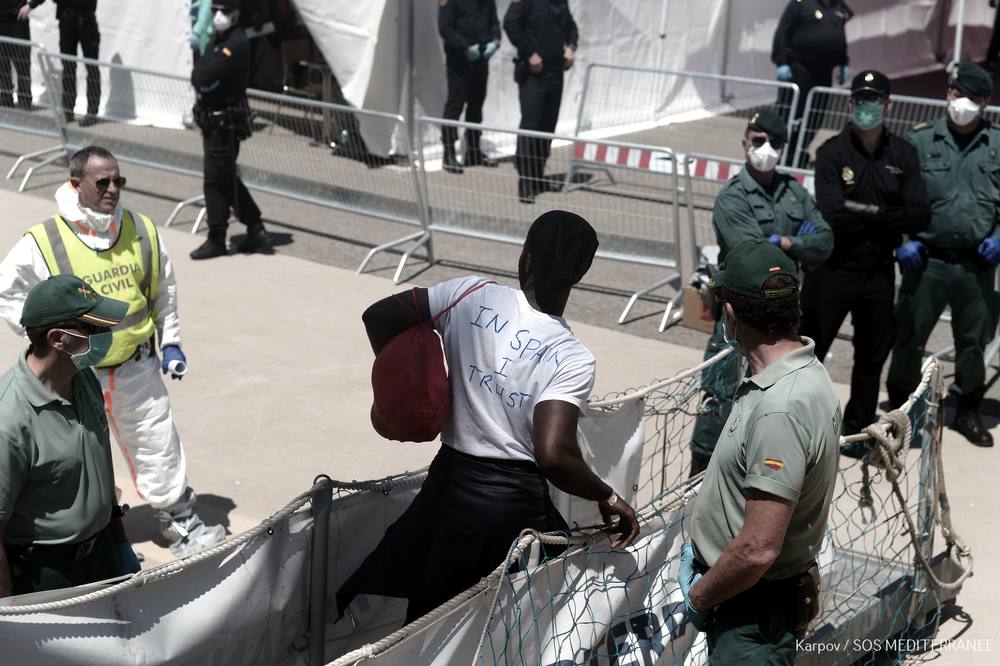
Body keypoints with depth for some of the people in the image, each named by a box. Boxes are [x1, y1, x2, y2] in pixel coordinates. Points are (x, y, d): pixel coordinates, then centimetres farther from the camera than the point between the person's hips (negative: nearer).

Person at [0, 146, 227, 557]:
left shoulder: (142, 232, -1)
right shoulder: (43, 243, -13)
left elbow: (163, 289, 12)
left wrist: (170, 341, 10)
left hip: (137, 368, 2)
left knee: (158, 446, 9)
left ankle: (183, 526, 22)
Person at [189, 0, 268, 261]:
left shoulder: (237, 43, -17)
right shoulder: (220, 39, 13)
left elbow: (203, 77, -23)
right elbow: (200, 79, 14)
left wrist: (200, 68, -4)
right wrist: (202, 71, -5)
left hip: (225, 123, -10)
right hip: (213, 120, 10)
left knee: (216, 181, -2)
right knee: (227, 179, 15)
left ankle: (216, 240, 8)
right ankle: (256, 232, 22)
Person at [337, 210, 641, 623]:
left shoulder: (472, 295, -5)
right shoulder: (572, 359, -15)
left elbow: (379, 316, 0)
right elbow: (554, 457, -26)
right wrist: (607, 498, -10)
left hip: (447, 479, 4)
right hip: (514, 501, -4)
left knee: (426, 621, 20)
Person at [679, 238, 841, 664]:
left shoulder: (780, 410, -29)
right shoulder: (800, 371, 3)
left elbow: (758, 550, -30)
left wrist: (698, 596, -15)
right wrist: (701, 544, 10)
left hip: (755, 609, -9)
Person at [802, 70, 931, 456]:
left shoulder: (903, 155, 3)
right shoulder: (833, 152, -8)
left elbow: (920, 217, -6)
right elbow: (832, 215, -20)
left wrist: (864, 212, -16)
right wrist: (888, 217, -12)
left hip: (879, 273, 4)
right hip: (832, 270, -4)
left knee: (872, 357, 15)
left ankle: (857, 431, 31)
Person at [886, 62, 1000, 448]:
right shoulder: (919, 141, 0)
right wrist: (902, 240, -7)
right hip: (927, 260, -2)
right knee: (910, 336, 4)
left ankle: (967, 411, 29)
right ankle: (900, 406, 20)